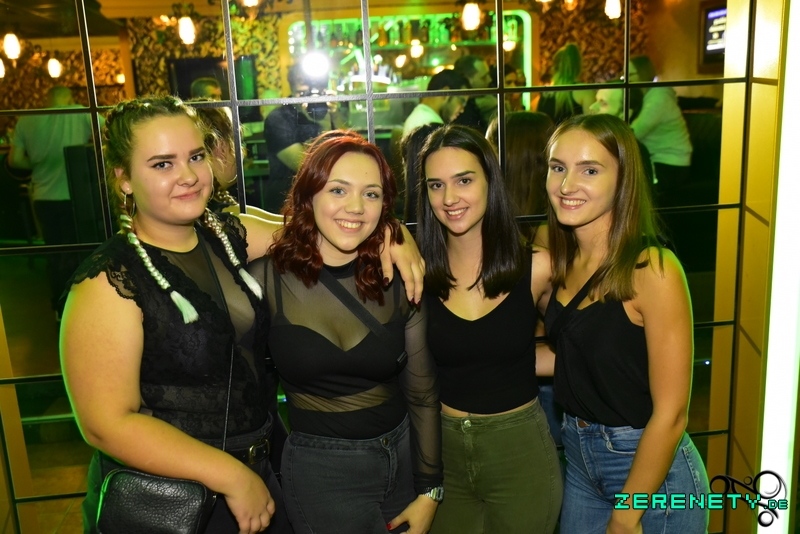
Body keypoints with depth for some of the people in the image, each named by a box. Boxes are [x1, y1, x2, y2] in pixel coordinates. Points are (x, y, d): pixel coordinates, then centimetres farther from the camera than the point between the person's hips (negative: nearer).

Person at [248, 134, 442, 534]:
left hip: (404, 455, 3)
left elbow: (423, 393, 0)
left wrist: (429, 492, 2)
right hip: (318, 470, -2)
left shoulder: (397, 280, -7)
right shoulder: (269, 277, -15)